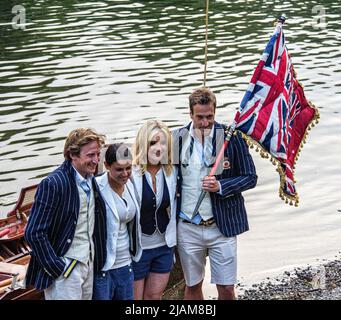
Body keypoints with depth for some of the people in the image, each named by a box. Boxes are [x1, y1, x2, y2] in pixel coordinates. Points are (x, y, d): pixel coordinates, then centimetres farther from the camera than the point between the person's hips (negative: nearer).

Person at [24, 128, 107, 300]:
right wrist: (57, 268, -16)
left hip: (89, 266, 7)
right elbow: (34, 233, -18)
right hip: (65, 270, -7)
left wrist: (97, 260, 9)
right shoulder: (52, 184, -16)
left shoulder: (92, 181, 6)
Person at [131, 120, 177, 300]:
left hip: (164, 246, 5)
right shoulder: (130, 173, -18)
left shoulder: (171, 172, -2)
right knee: (135, 297, 10)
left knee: (155, 296, 14)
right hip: (137, 247, -4)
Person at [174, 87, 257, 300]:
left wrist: (220, 186, -18)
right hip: (187, 227, 2)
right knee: (192, 286, 15)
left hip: (222, 226, -1)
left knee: (226, 288, 4)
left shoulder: (232, 137, -7)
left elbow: (250, 177, -3)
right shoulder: (178, 138, -2)